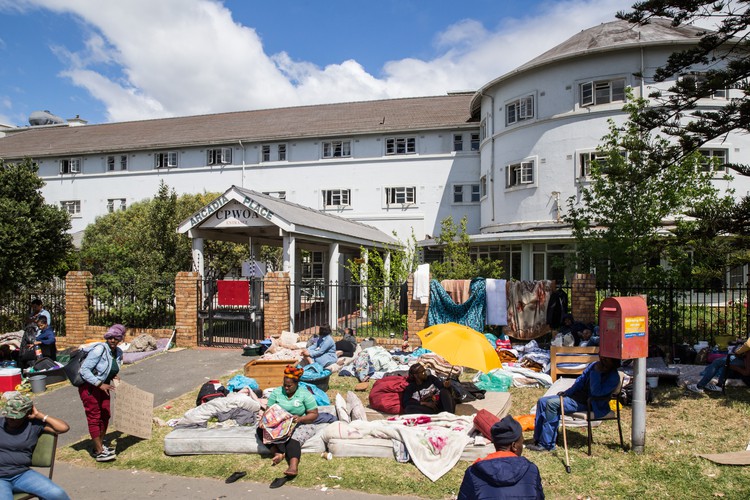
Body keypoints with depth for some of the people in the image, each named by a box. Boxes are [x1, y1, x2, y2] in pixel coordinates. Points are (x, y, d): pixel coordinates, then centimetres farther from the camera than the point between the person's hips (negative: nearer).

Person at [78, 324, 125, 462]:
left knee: (105, 415, 11)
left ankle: (100, 446, 26)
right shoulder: (99, 349, -24)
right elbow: (84, 370, -26)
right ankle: (99, 453, 1)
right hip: (88, 387, -8)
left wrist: (114, 376, -6)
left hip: (103, 386, 8)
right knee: (94, 417, -4)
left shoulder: (118, 352, 0)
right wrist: (100, 384, -30)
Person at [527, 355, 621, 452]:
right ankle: (538, 440, -4)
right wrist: (566, 392, 8)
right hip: (577, 395, 9)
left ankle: (547, 444, -19)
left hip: (589, 404, -9)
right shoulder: (594, 365, 9)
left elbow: (596, 392, -26)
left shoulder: (613, 377, -14)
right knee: (542, 401, -4)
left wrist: (596, 372, -24)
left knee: (551, 404, -25)